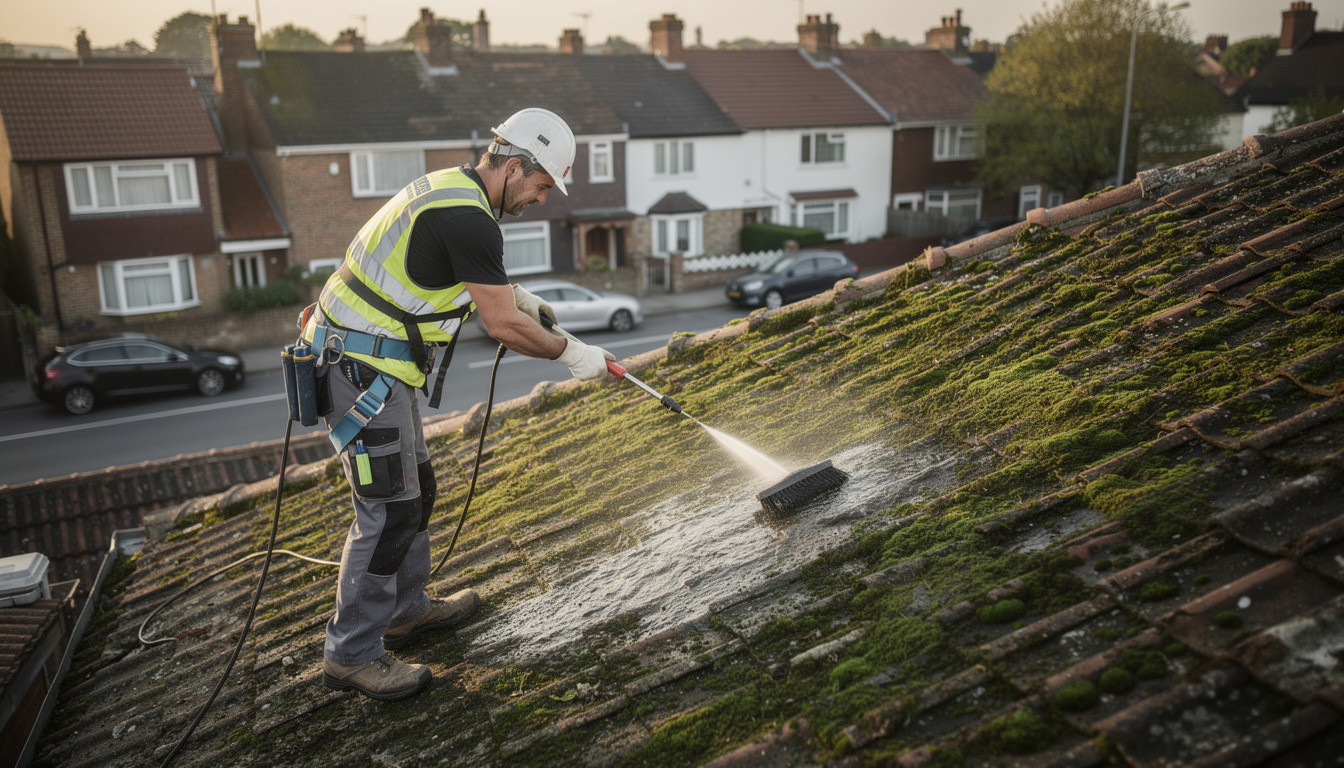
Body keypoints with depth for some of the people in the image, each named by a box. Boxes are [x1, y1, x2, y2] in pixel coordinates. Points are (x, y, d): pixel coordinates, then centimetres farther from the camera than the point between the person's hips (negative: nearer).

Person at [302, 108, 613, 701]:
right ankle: (350, 654, 7)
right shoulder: (468, 217, -20)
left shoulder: (450, 187, 13)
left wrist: (515, 295, 24)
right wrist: (573, 354, -4)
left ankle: (407, 610, 33)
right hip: (365, 369, -11)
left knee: (415, 489, 18)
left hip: (365, 358, 11)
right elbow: (504, 327, -18)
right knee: (389, 509, -6)